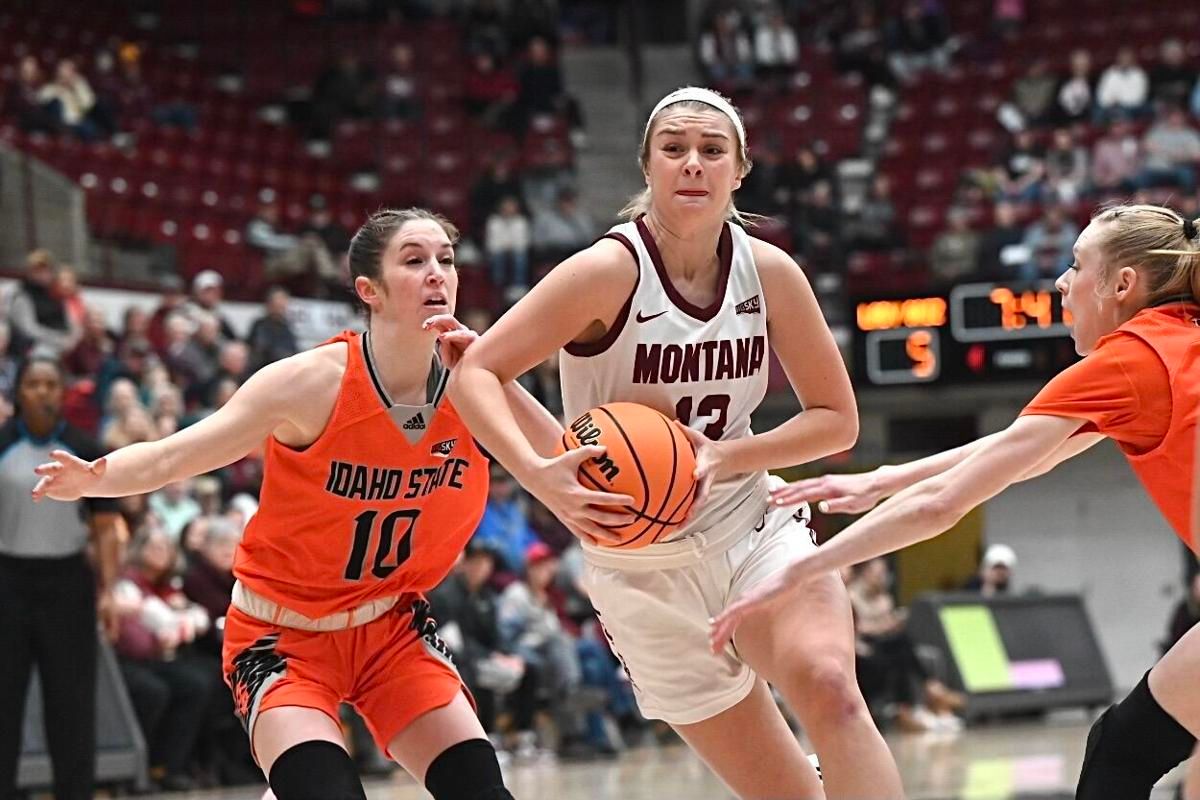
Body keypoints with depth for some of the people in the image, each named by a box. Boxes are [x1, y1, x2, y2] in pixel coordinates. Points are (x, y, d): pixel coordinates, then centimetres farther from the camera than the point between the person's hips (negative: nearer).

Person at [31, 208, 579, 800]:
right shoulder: (313, 382, -21)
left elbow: (564, 469, -14)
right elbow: (166, 459, -18)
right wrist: (91, 479, -39)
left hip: (390, 625, 4)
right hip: (283, 633, -4)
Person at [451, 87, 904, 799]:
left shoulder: (769, 272, -5)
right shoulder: (612, 271, -16)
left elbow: (837, 418, 1)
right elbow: (475, 374, -18)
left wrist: (724, 457, -16)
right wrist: (541, 475, -35)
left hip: (755, 530, 2)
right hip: (646, 568, -2)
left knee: (828, 683, -28)